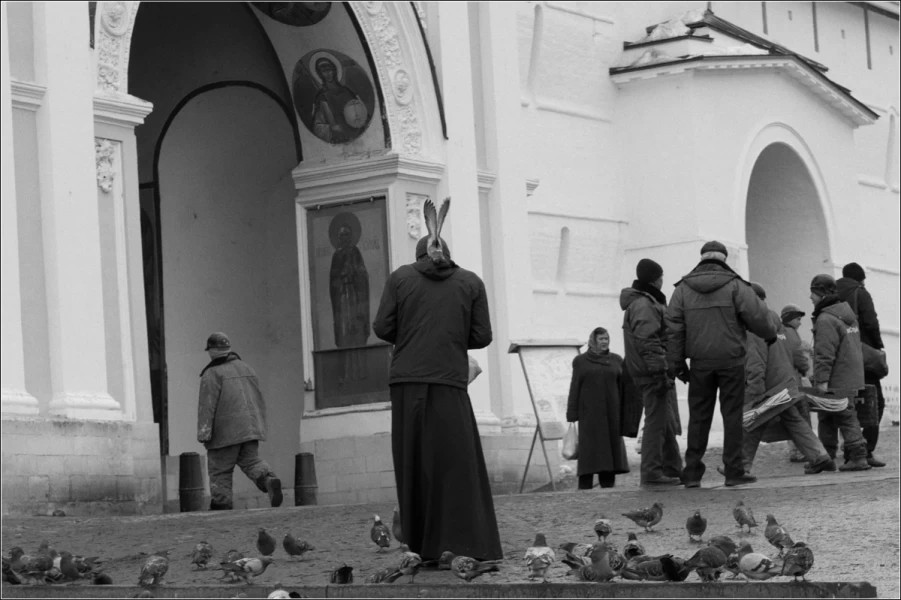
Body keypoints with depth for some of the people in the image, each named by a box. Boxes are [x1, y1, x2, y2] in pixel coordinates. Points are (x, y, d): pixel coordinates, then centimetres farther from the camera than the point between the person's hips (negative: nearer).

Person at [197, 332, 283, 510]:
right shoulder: (246, 368, 15)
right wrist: (260, 426, 24)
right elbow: (259, 400, 18)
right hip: (249, 428, 6)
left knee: (220, 469, 3)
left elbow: (207, 405, -14)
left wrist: (203, 433, -16)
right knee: (250, 461, 4)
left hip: (226, 431, -6)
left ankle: (221, 505, 3)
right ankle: (269, 480, -23)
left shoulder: (212, 374, -7)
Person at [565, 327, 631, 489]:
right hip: (589, 413, -2)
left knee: (612, 448, 1)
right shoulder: (581, 361, 6)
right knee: (588, 449, -6)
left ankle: (608, 485, 5)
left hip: (611, 413, 2)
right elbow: (574, 389, 4)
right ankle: (584, 488, -7)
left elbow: (623, 387, 9)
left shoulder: (616, 360, 11)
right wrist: (572, 414, -2)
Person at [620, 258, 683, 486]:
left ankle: (673, 470, 22)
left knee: (668, 423, 16)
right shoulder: (643, 305, -14)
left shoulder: (649, 302, 21)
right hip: (653, 372, -11)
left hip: (657, 372, 11)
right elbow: (647, 341, -22)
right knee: (657, 420, -9)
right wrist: (659, 371, -25)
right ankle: (652, 472, -9)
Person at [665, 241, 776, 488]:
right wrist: (770, 334, 15)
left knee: (698, 416, 8)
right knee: (733, 414, 2)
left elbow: (673, 328, 4)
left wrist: (676, 364, 7)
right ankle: (734, 471, 1)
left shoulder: (683, 288, 6)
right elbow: (756, 316, -6)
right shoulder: (735, 285, -3)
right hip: (731, 360, -3)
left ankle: (692, 472, 6)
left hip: (700, 362, 3)